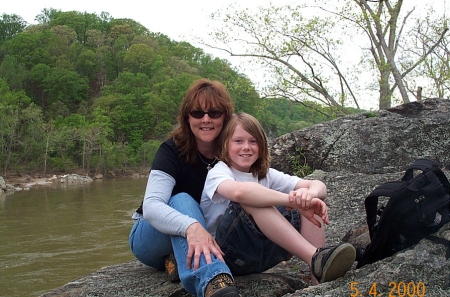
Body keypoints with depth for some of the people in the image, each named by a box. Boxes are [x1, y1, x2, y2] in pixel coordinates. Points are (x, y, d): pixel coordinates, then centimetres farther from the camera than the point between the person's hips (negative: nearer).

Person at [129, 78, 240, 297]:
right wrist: (191, 227, -56)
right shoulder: (172, 150, -21)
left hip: (205, 241, 4)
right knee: (181, 201, -36)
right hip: (152, 237, -4)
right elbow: (151, 206, -37)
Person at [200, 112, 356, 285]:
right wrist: (294, 200, -38)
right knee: (250, 198, -31)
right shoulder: (219, 172, -9)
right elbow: (238, 191, -36)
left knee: (310, 202, -9)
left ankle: (319, 280, -22)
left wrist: (309, 194, -31)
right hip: (229, 253, -6)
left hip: (263, 252, 6)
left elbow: (319, 186, -6)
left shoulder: (266, 175, 8)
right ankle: (316, 258, -35)